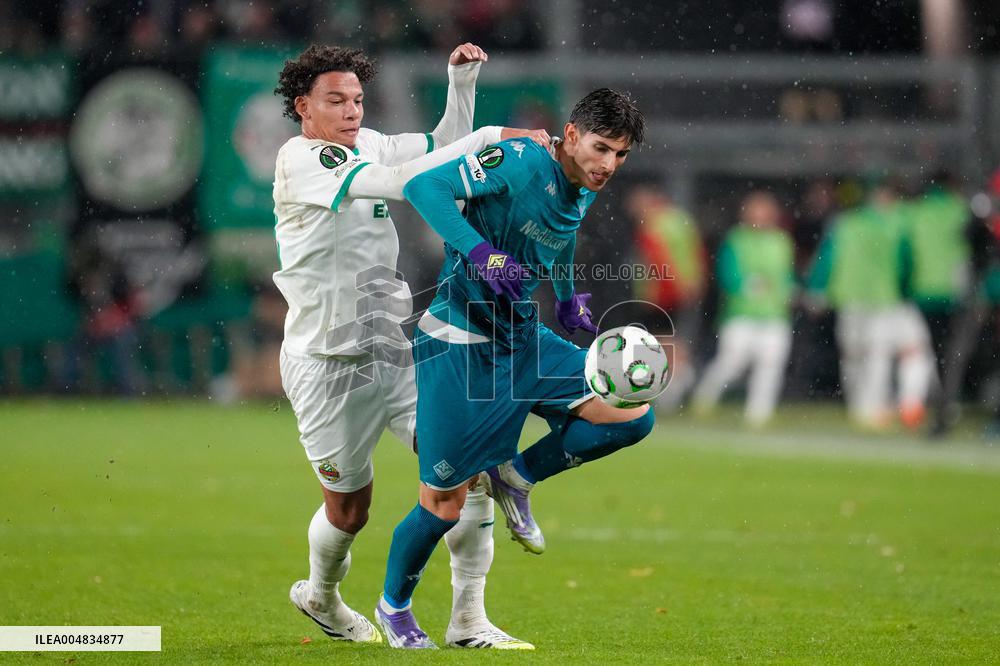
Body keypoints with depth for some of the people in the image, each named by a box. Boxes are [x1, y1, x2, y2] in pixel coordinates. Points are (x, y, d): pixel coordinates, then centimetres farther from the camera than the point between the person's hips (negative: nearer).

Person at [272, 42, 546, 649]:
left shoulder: (366, 145, 8)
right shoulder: (300, 160, -15)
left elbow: (444, 148, 19)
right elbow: (399, 183, -28)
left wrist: (463, 82, 1)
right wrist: (490, 138, -30)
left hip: (395, 348, 6)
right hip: (328, 365, -6)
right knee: (349, 509, 7)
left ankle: (469, 621, -5)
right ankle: (321, 595, 40)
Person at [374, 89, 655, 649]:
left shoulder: (584, 193, 4)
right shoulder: (521, 162, -20)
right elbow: (423, 186, -29)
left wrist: (567, 301, 30)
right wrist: (480, 251, -38)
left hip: (525, 338, 7)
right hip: (460, 344, -7)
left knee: (634, 414, -10)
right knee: (445, 503, -2)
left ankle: (517, 477, 10)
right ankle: (394, 606, 26)